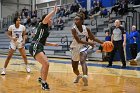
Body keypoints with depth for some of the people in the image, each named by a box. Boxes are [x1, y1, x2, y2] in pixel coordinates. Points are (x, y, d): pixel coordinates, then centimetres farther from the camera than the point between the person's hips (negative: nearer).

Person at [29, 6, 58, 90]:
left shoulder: (46, 28, 24)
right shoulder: (43, 25, 0)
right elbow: (46, 18, -25)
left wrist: (52, 44, 27)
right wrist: (54, 11, -15)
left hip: (39, 48, 10)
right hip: (35, 47, -10)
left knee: (46, 63, 27)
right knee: (46, 64, -22)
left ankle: (41, 78, 48)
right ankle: (44, 83, -9)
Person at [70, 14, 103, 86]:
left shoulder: (86, 29, -10)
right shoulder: (74, 29, -20)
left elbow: (93, 38, -1)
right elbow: (78, 40, -30)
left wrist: (103, 43, -12)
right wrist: (89, 43, -39)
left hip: (83, 47, 0)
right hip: (75, 48, 1)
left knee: (82, 60, -33)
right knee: (74, 68, 16)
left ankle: (85, 76, -48)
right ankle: (78, 75, 48)